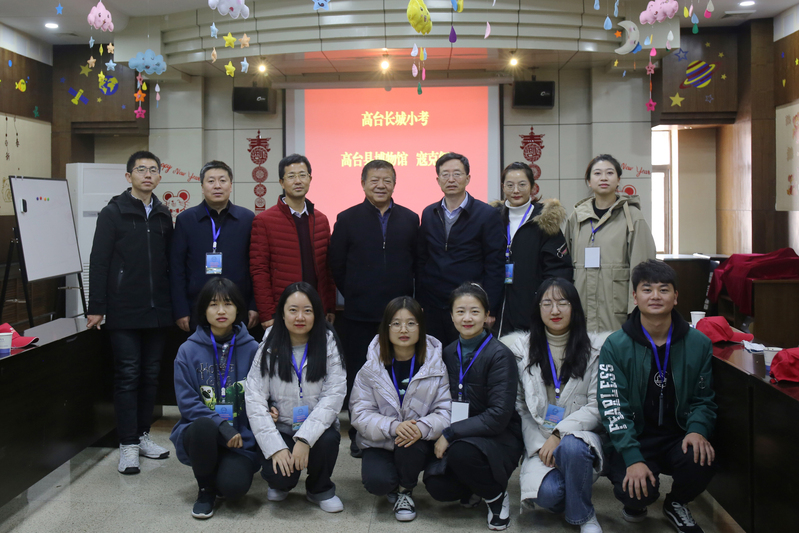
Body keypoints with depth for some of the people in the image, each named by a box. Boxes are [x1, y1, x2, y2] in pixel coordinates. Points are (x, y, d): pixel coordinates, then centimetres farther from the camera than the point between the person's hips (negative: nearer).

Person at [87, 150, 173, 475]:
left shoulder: (163, 215, 11)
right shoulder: (114, 213, -2)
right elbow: (98, 262, -5)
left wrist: (173, 305, 11)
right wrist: (96, 308, -10)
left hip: (157, 311, 5)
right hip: (124, 312, -5)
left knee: (151, 375, 10)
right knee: (128, 375, -1)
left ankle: (142, 435, 23)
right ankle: (128, 445, 7)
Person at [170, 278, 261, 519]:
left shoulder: (252, 350, -2)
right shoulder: (188, 350, -3)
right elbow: (187, 403, -7)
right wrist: (221, 424, -20)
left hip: (240, 438, -1)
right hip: (199, 434, 1)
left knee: (233, 486, -27)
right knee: (203, 426, -34)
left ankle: (231, 469, 13)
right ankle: (206, 488, -4)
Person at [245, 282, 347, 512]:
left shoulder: (328, 343, -5)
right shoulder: (269, 346, -4)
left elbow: (333, 395, -12)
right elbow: (254, 398, -8)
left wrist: (305, 438, -23)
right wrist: (276, 447, -18)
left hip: (317, 428, 1)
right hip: (280, 429, 0)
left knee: (328, 440, -31)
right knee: (279, 475, -26)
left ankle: (320, 489, 3)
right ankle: (282, 484, 16)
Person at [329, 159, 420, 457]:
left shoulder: (410, 219, 8)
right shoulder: (347, 219, 4)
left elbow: (418, 263, 9)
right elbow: (336, 264, 4)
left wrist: (407, 298, 3)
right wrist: (355, 296, 4)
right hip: (360, 314, -1)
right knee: (358, 376, 5)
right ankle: (359, 436, 17)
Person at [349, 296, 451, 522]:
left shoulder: (435, 366, -6)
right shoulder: (372, 368, -6)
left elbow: (445, 412, -11)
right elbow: (360, 413, -11)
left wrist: (422, 427, -33)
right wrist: (392, 426, -31)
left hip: (419, 444, 0)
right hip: (380, 444, 0)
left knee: (410, 444, -34)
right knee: (377, 481, -28)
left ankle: (406, 491, 0)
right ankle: (393, 486, 13)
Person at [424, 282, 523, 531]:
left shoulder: (500, 355, -14)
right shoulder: (449, 353, 4)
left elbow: (499, 416, -20)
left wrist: (450, 435, -21)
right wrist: (443, 437, -6)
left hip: (499, 438, -5)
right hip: (459, 437, 5)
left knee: (461, 452, -35)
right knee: (437, 486, -21)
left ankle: (497, 495, -3)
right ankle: (473, 488, 15)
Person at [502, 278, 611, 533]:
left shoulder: (595, 348, 2)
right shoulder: (522, 348, 6)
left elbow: (596, 407, -3)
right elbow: (519, 408, 4)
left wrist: (559, 434, -16)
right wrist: (539, 445, -9)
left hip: (579, 436, 0)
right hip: (538, 439, 1)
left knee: (571, 447, -37)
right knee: (547, 492, -30)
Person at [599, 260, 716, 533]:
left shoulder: (699, 343, 1)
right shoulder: (615, 346, -7)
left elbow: (704, 398, 7)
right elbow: (612, 407, -12)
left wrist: (697, 429, -16)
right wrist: (632, 457, -22)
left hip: (678, 436, 3)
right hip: (634, 438, -2)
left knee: (702, 460, -29)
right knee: (634, 491, -28)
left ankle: (676, 503, 9)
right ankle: (637, 505, 16)